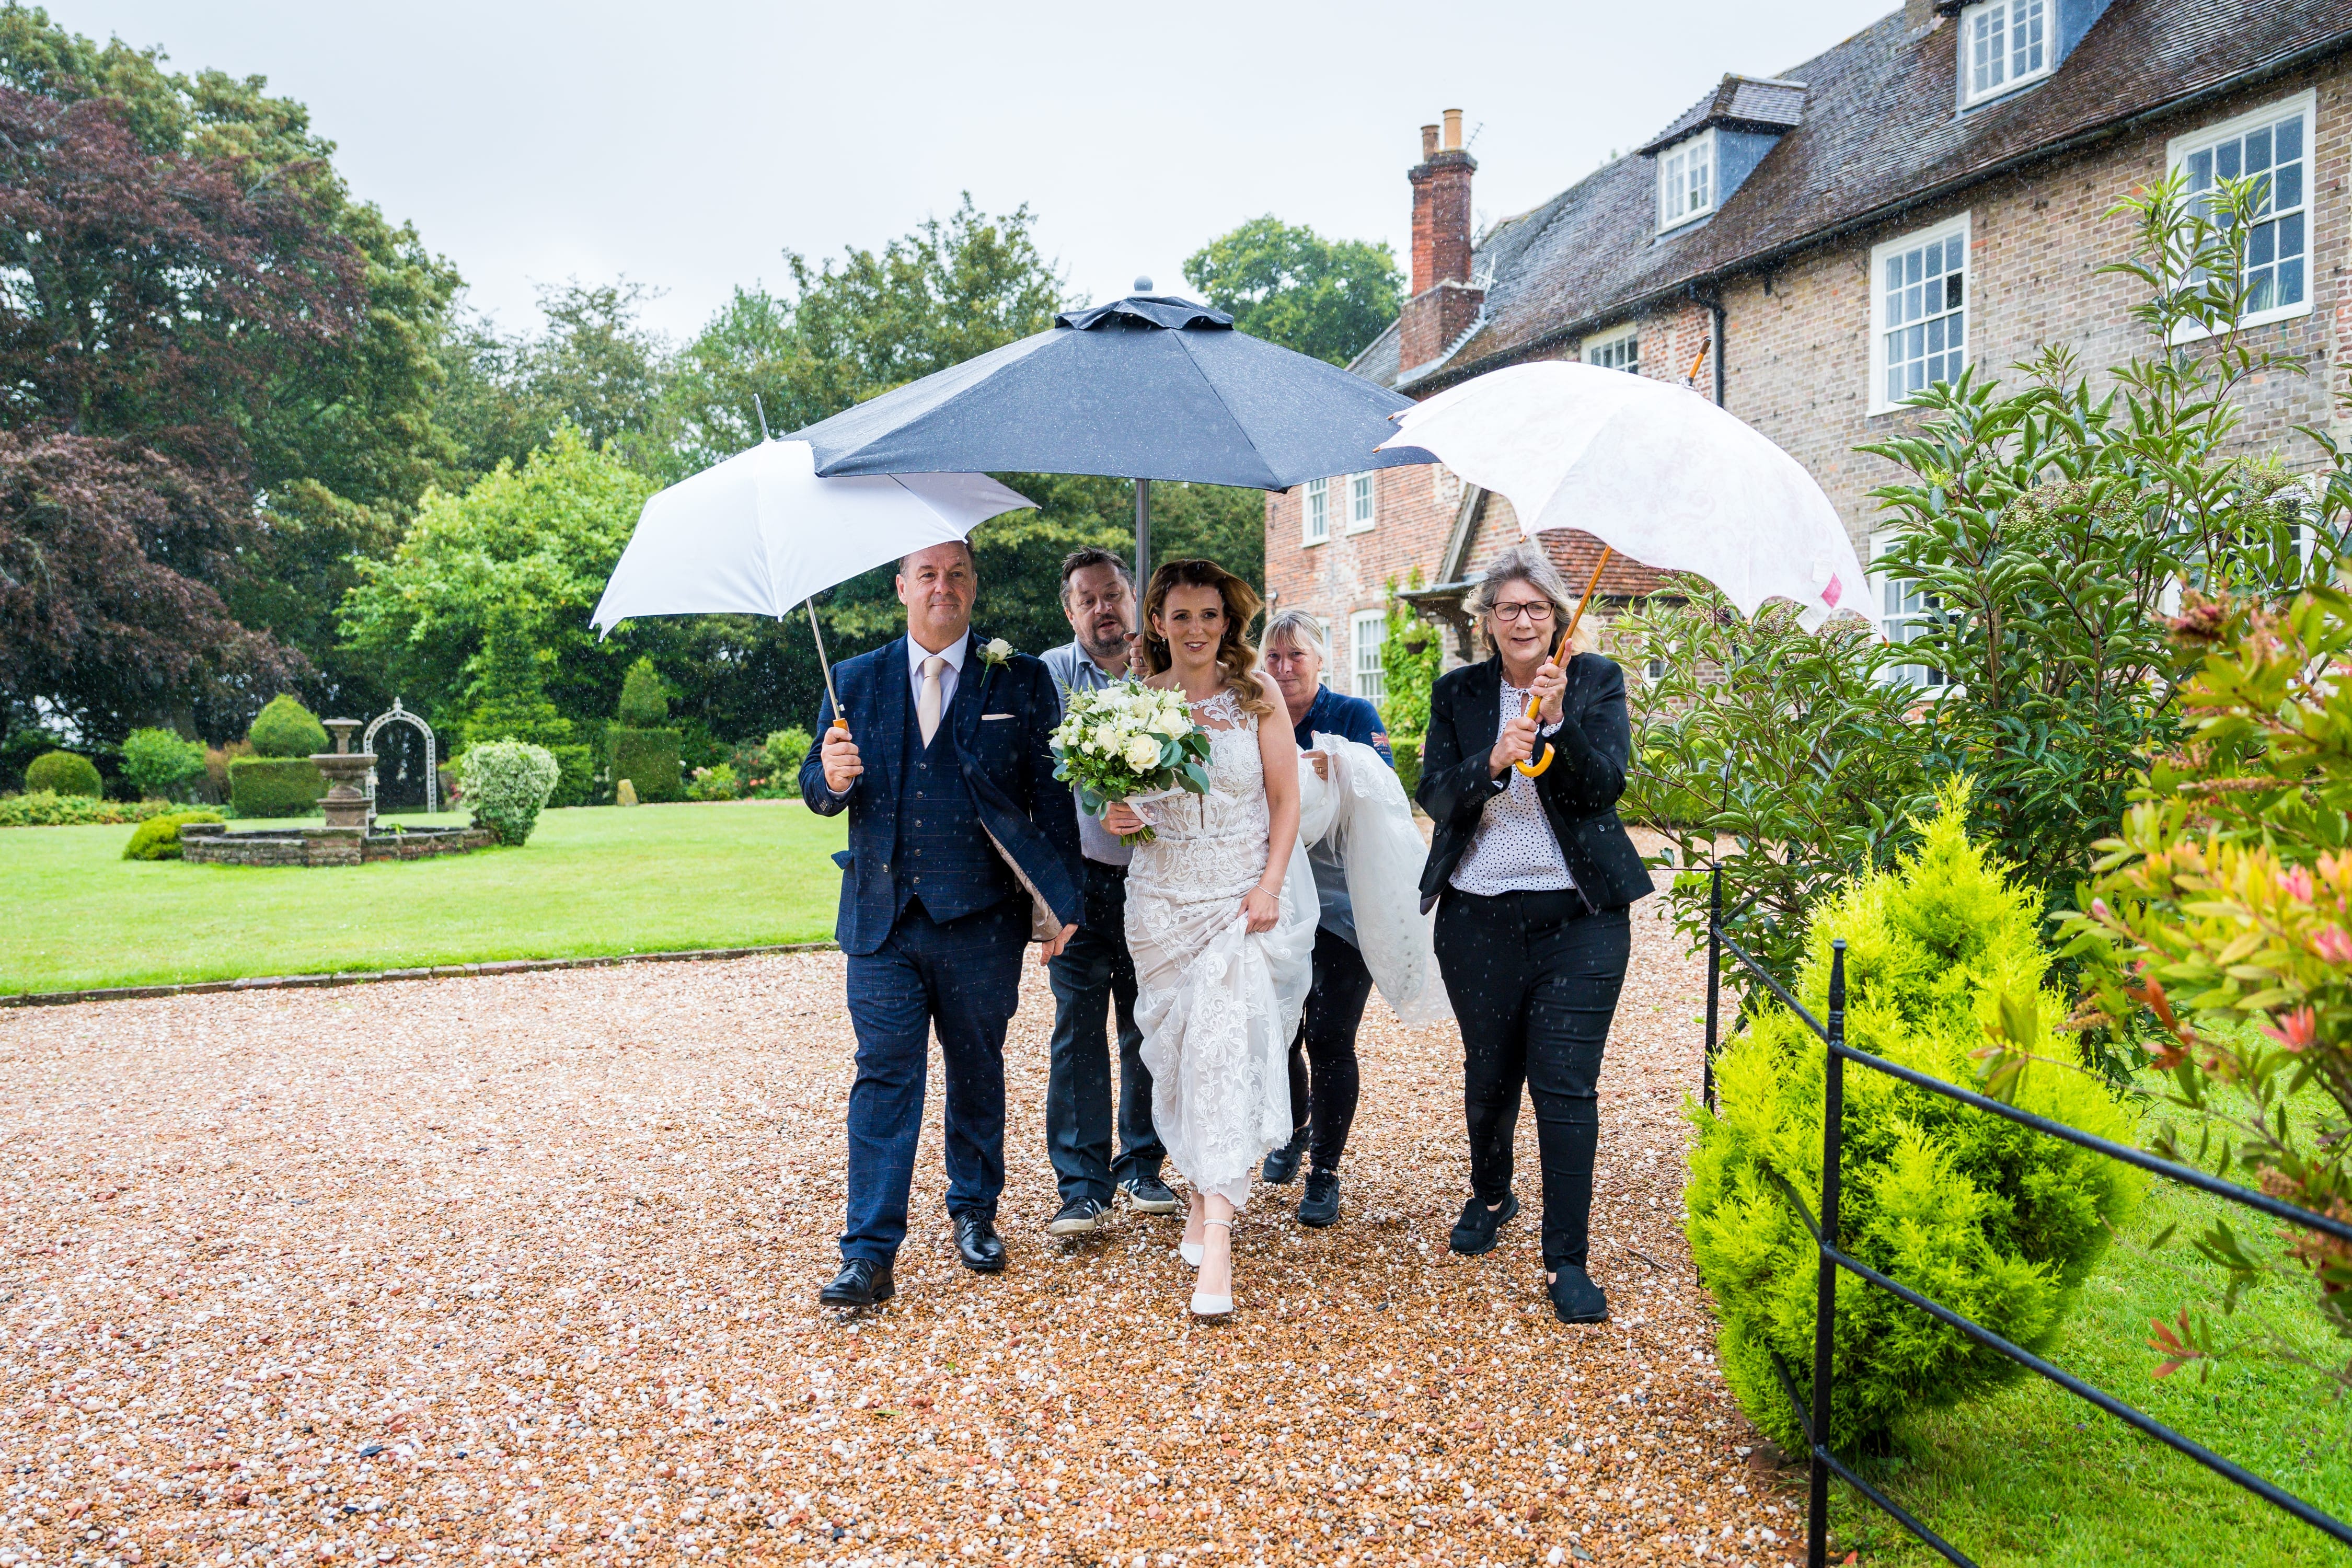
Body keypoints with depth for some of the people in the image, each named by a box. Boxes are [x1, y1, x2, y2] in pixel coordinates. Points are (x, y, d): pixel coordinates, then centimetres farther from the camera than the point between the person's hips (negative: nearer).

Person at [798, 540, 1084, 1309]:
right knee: (884, 1078, 0)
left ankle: (974, 1212, 34)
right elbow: (816, 791, 9)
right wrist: (832, 777, -15)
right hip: (883, 918, 1)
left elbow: (1051, 796, 1)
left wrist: (1062, 898, -4)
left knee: (977, 1073, 13)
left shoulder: (1022, 681, 3)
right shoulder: (855, 680, 8)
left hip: (982, 919, 0)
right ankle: (869, 1255, 6)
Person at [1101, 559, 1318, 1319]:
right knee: (1178, 1045, 6)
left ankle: (1215, 1232, -11)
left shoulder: (1256, 693, -2)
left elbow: (1285, 798, -1)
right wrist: (1118, 817, -12)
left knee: (1226, 1044, -11)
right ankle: (1204, 1192, 25)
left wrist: (1269, 886, -11)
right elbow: (1128, 799, 11)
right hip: (1164, 895, 3)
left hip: (1247, 893, -2)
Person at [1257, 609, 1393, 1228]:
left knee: (1329, 1039, -5)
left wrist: (1343, 771, -32)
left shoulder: (1354, 715, -2)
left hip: (1342, 903, -3)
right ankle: (1294, 1129, 37)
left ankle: (1324, 1174, 11)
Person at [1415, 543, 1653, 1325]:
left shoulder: (1597, 680, 2)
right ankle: (1490, 1196, 41)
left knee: (1565, 1083, -6)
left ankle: (1567, 1259, 3)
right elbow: (1433, 795, -2)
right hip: (1478, 916, 2)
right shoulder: (1458, 692, 6)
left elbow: (1606, 785, -8)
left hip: (1579, 915, -2)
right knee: (1488, 1074, 15)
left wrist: (1559, 719, -22)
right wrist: (1491, 763, -21)